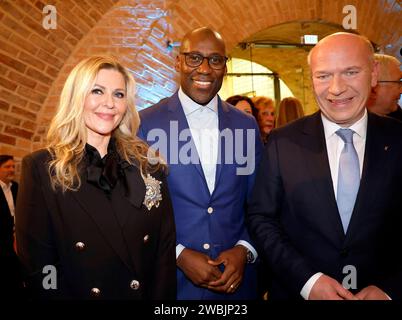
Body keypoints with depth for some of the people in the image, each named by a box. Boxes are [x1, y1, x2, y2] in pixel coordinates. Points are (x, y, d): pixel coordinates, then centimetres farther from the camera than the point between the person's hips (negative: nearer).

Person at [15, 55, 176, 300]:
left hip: (147, 294, 3)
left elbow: (166, 250, -4)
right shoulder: (40, 168, -11)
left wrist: (162, 296, -15)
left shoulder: (149, 165, -4)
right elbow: (37, 265, -13)